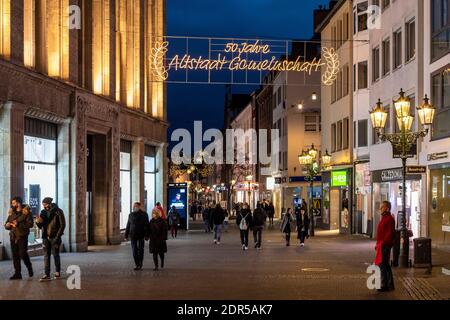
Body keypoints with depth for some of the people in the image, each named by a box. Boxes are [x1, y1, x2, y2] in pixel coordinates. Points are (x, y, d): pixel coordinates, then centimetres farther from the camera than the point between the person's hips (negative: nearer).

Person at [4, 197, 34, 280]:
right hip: (13, 236, 6)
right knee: (15, 255, 4)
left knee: (23, 254, -7)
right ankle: (17, 273, 9)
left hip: (22, 236, -6)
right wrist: (7, 225, -8)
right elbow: (6, 225, 16)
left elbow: (30, 224, -15)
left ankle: (30, 268, 17)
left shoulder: (26, 212, -4)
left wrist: (18, 224, -23)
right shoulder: (11, 213, 13)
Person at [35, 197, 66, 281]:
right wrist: (38, 222, -13)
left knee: (55, 255, 5)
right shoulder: (43, 212, 8)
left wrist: (57, 236, -15)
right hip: (46, 237, 4)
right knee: (46, 256, 0)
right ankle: (47, 275, -1)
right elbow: (41, 226, 10)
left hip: (55, 237, -4)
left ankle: (57, 272, 19)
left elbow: (62, 225, -8)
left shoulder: (58, 212, -6)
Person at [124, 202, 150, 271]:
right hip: (133, 235, 2)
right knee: (134, 251, 3)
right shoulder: (131, 215, 7)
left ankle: (140, 265, 8)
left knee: (141, 250, 3)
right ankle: (137, 265, 8)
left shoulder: (144, 214, 0)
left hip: (141, 235, -2)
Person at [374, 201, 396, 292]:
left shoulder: (389, 219, -14)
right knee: (385, 265, 14)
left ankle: (385, 285, -7)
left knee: (382, 264, -10)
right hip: (381, 246, 11)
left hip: (385, 246, -11)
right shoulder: (384, 218, 18)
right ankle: (390, 285, 20)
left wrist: (383, 243, -21)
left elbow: (390, 233, -21)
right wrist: (378, 244, 18)